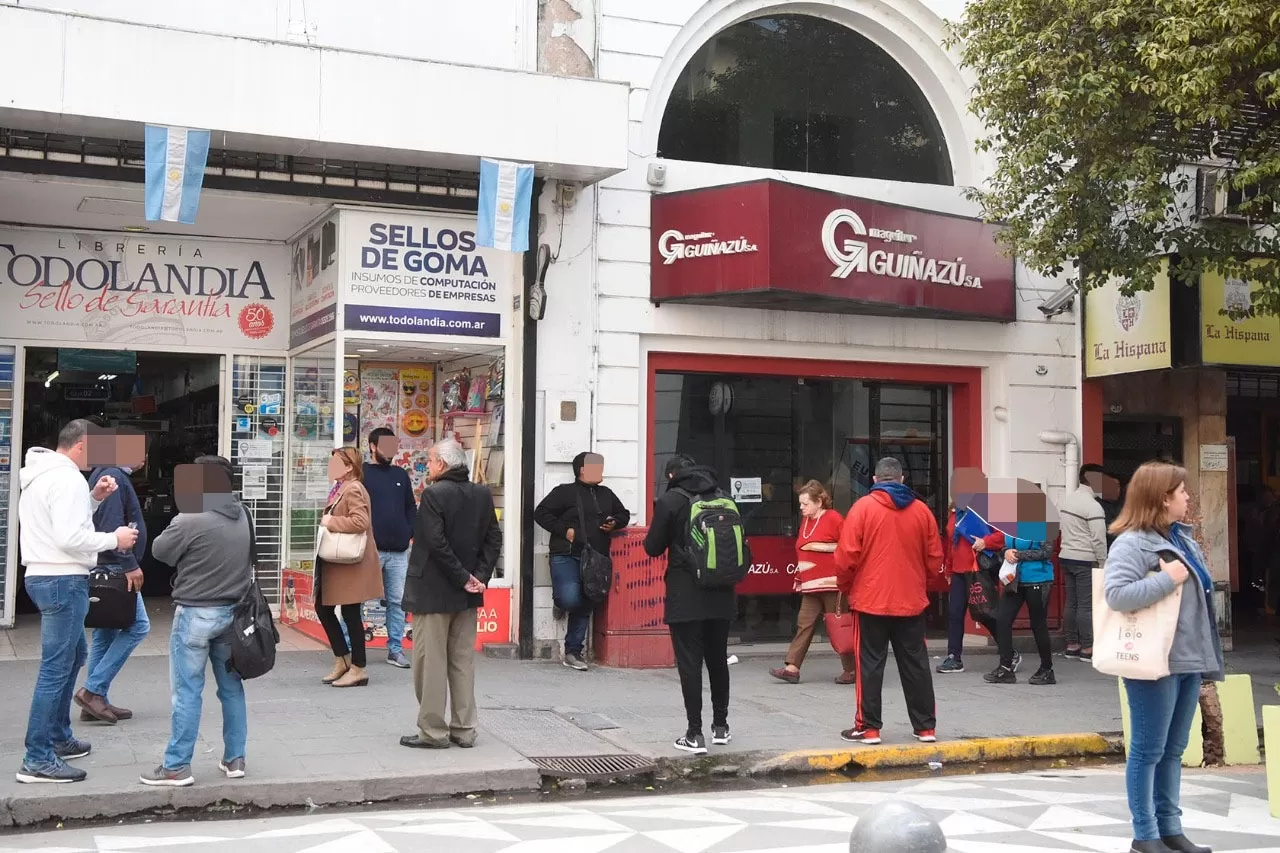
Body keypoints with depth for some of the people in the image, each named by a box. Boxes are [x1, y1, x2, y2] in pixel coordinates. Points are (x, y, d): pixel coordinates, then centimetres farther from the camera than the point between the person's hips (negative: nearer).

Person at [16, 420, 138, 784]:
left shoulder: (41, 475, 15)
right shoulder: (67, 478, -18)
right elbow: (70, 538, -25)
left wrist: (94, 498, 10)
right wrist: (114, 539, -13)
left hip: (44, 576, 11)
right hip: (63, 581, -11)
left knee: (73, 654, 24)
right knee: (56, 668, -8)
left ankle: (58, 738, 33)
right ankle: (37, 760, -6)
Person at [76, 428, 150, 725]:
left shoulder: (110, 476, 17)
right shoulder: (114, 478, -15)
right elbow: (111, 527, -23)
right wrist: (130, 565, -22)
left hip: (107, 568, 11)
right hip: (114, 568, -11)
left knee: (105, 633, 11)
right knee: (138, 625, -8)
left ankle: (97, 700, 13)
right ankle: (93, 690, -7)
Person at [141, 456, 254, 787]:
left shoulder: (190, 520, -18)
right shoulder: (244, 517, 4)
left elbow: (160, 550, -4)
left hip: (196, 614, -6)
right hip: (233, 611, 6)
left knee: (188, 691, -1)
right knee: (231, 687, 13)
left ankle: (177, 766, 4)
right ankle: (235, 758, 20)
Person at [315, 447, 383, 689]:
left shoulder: (353, 490, -16)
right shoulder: (340, 488, 13)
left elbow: (361, 522, -29)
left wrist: (331, 522, -20)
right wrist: (328, 522, 7)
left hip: (351, 563, -10)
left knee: (350, 613, -2)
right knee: (323, 607, 12)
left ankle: (358, 669, 8)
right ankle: (342, 659, 22)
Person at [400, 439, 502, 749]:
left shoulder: (434, 494, -14)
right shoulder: (482, 495, 5)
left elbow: (436, 543, -20)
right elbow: (493, 540, 3)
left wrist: (464, 579, -13)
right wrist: (479, 577, -2)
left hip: (434, 591, -6)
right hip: (467, 595, 6)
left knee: (431, 662, 2)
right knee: (463, 661, 11)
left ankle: (433, 732, 6)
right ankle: (464, 730, 14)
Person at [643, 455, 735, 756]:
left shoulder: (669, 501, -8)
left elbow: (653, 548, -6)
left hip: (685, 598, -4)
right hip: (720, 595, 5)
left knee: (689, 663, -1)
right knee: (718, 660, 16)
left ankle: (695, 735, -2)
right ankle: (720, 726, 25)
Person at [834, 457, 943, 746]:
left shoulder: (863, 507, -7)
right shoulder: (922, 510, 3)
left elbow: (846, 556, -10)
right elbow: (935, 559, 6)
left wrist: (845, 586, 6)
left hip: (871, 601, -3)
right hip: (912, 601, 3)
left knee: (870, 665, 4)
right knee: (915, 664, 11)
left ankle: (868, 727, 6)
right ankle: (925, 727, 16)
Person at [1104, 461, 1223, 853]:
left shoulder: (1181, 536, 12)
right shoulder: (1132, 542, -15)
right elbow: (1115, 594, -28)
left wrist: (1205, 654, 15)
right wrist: (1167, 578, -24)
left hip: (1188, 660, 9)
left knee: (1173, 750, 15)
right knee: (1149, 750, 1)